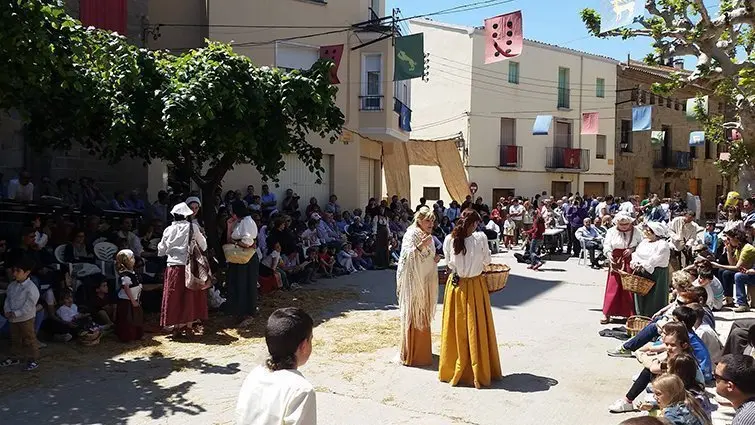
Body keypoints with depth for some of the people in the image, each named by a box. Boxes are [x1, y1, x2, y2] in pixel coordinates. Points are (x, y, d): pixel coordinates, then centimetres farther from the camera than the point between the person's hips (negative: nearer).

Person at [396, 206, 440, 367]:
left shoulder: (428, 236, 12)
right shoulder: (411, 234, -13)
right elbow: (407, 255, -26)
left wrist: (435, 259, 2)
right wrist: (422, 245, -37)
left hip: (426, 281, 9)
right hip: (413, 281, -8)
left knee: (424, 316, 15)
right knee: (413, 316, -4)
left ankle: (422, 349, 27)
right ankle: (411, 354, 5)